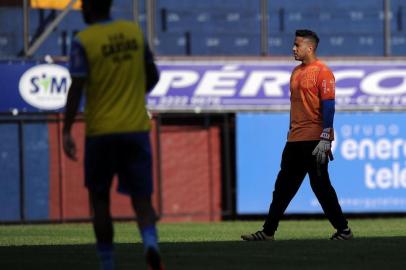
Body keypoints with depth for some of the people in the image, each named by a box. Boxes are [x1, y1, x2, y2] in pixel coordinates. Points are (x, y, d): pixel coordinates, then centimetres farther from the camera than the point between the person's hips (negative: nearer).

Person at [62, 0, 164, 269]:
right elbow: (152, 76, 14)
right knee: (141, 197, 3)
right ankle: (151, 243, -26)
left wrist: (67, 131, -12)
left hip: (101, 131, -3)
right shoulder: (135, 31, 6)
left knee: (99, 198, 12)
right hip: (137, 127, 3)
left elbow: (76, 89, -14)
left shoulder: (83, 41, -8)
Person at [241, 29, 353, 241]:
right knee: (283, 186, 8)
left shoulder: (322, 72, -10)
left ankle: (343, 230, 3)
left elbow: (328, 106, -15)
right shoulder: (296, 72, 17)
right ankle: (268, 231, 11)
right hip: (295, 140, 8)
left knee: (321, 186, -5)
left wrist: (325, 139, -20)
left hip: (314, 141, -8)